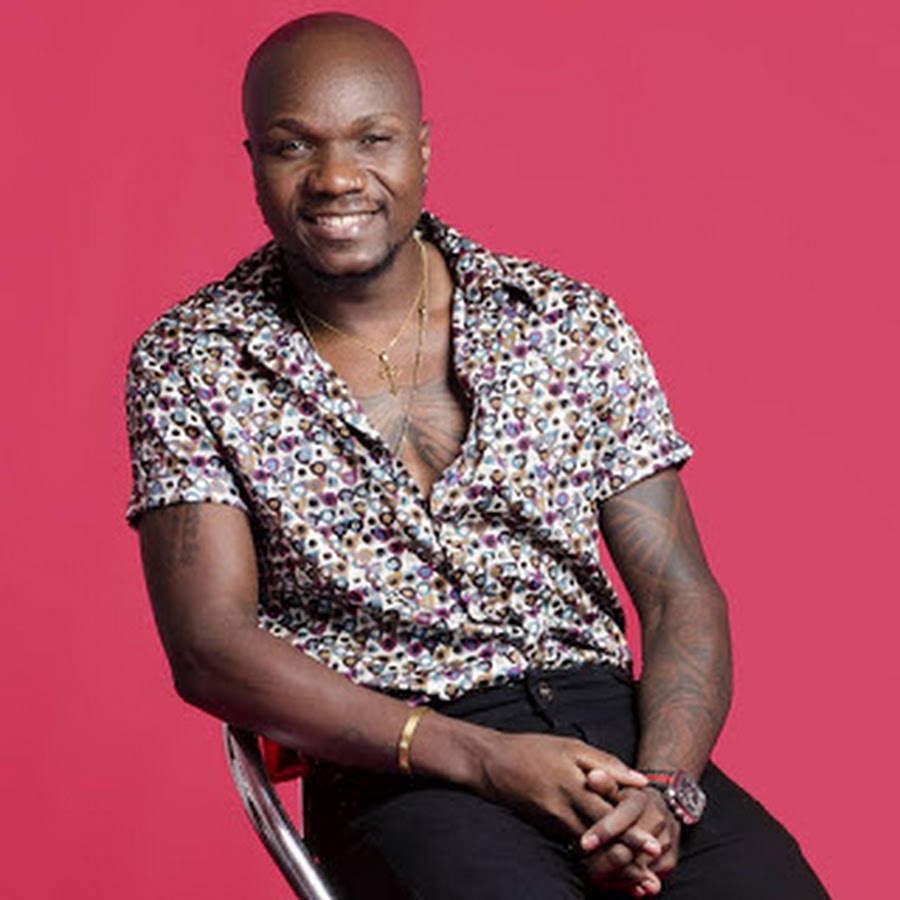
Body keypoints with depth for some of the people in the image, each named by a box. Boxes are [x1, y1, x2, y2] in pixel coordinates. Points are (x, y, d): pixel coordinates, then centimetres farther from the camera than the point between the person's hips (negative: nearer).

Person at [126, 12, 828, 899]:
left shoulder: (572, 324, 8)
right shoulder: (189, 366, 3)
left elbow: (680, 595, 7)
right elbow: (208, 647, -5)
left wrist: (663, 788, -13)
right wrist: (479, 757, -15)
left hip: (605, 718, 3)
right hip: (394, 764, -2)